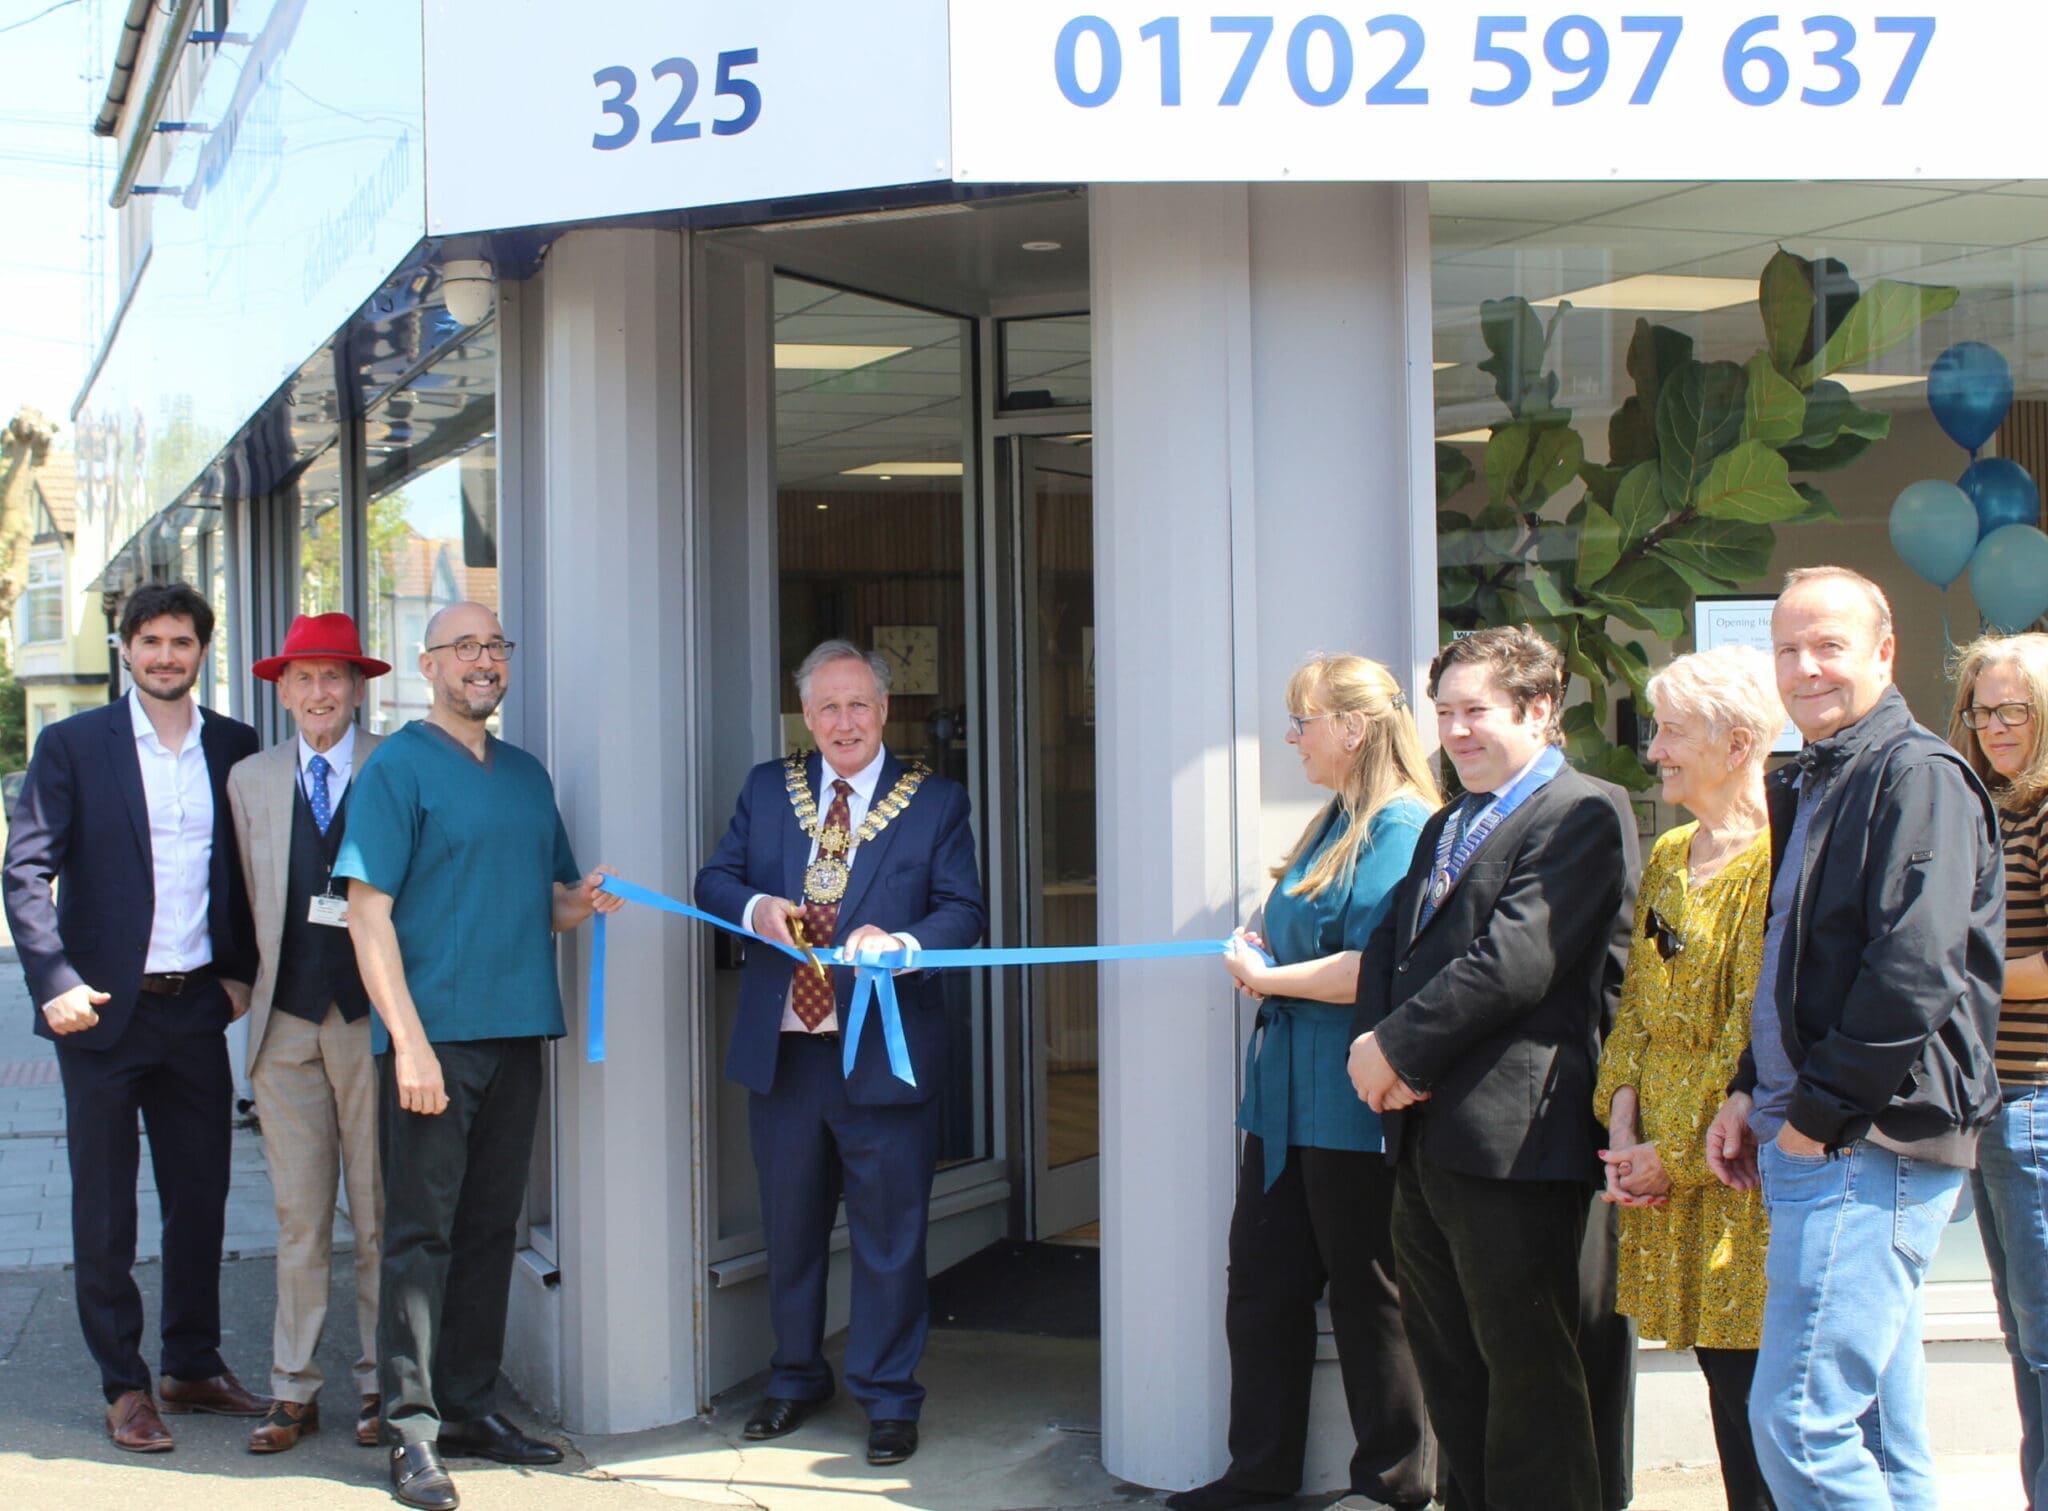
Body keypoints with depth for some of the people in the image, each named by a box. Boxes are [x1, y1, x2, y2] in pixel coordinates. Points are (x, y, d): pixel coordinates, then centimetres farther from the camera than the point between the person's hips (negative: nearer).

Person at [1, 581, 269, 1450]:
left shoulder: (235, 749, 7)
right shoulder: (72, 746, -2)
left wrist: (239, 970, 5)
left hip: (197, 1009, 3)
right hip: (104, 1010, -3)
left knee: (202, 1195, 10)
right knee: (104, 1209, 4)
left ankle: (194, 1367, 23)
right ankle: (124, 1386, 14)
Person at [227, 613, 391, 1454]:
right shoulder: (250, 780, 12)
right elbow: (250, 901, 16)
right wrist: (251, 983, 10)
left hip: (375, 1016, -3)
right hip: (286, 1022, 3)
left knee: (380, 1215, 4)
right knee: (298, 1217, 7)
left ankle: (379, 1385, 15)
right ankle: (294, 1391, 14)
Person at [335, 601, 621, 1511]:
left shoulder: (526, 776, 16)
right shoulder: (397, 769, -3)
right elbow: (369, 913, -10)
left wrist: (579, 903, -1)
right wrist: (409, 1039, -18)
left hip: (516, 1035, 6)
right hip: (433, 1036, -6)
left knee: (491, 1228, 11)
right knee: (421, 1231, -4)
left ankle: (470, 1408, 20)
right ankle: (412, 1428, 1)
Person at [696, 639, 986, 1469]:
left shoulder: (936, 802, 0)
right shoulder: (768, 788, 9)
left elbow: (965, 909, -5)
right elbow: (715, 879, 9)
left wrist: (903, 942, -25)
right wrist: (755, 908, -13)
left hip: (884, 1057, -3)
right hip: (782, 1052, 3)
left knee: (888, 1236, 4)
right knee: (789, 1233, 16)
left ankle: (888, 1399, 17)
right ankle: (796, 1380, 34)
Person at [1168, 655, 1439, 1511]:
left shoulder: (1403, 824, -15)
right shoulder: (1334, 823, 15)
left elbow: (1376, 970, -23)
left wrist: (1267, 978, -11)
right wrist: (1261, 958, 4)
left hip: (1352, 1105, -9)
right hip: (1290, 1096, 9)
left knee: (1368, 1294, 4)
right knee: (1262, 1281, 11)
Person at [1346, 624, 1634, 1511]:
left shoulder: (1582, 815, -8)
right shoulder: (1444, 828, 22)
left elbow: (1513, 962, -18)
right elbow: (1387, 949, 17)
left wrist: (1399, 1048, -13)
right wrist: (1373, 1046, -3)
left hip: (1513, 1136, -9)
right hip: (1424, 1134, 9)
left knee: (1527, 1366, -1)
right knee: (1446, 1364, 15)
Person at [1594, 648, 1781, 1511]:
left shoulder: (1778, 860, -13)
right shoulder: (1669, 857, 15)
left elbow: (1757, 1027, -16)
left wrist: (1677, 1150, -12)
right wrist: (1623, 1127, 1)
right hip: (1667, 1178, 7)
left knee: (1754, 1394, -4)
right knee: (1724, 1382, 12)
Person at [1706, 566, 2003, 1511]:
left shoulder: (1917, 775, -11)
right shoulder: (1808, 786, 18)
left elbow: (1916, 974, -20)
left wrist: (1817, 1112, -15)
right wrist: (1751, 1093, 13)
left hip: (1865, 1147, -9)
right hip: (1824, 1144, 9)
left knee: (1798, 1419, -12)